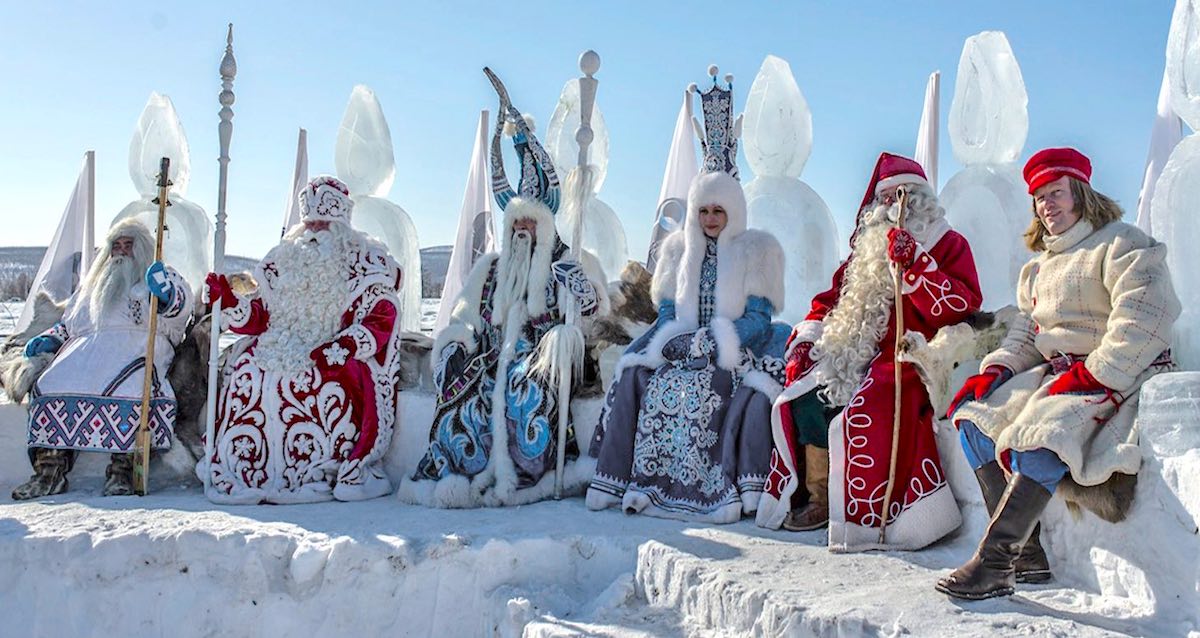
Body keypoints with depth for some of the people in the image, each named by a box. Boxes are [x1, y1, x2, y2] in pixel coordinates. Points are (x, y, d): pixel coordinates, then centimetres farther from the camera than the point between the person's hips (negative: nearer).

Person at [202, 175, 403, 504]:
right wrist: (228, 301, -3)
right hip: (279, 348, 5)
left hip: (337, 356, -5)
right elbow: (260, 317, 16)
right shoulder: (285, 258, 20)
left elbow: (381, 321, -7)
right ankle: (235, 468, -13)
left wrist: (340, 348, -20)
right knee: (246, 371, -22)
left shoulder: (366, 263, 5)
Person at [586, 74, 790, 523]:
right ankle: (627, 480, -26)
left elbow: (759, 317, -2)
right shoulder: (678, 248, 16)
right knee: (635, 373, -24)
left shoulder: (757, 250, 6)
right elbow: (665, 310, 12)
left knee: (757, 383, -35)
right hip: (683, 349, 3)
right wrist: (675, 339, -10)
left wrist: (716, 340, -17)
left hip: (737, 349, -3)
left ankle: (746, 489, -36)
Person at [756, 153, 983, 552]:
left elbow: (960, 308, -10)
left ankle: (873, 516, -21)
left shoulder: (949, 244, 5)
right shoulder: (866, 250, 22)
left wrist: (914, 264, -19)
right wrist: (805, 340, 8)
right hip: (862, 356, 6)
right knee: (804, 399, -12)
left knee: (866, 411, -32)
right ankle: (819, 499, -1)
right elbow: (833, 299, 23)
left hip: (912, 359, -6)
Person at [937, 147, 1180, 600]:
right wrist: (995, 369, 1)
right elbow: (1026, 330, 19)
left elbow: (1143, 322, -16)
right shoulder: (1041, 265, 22)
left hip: (1117, 376, -8)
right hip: (1054, 372, 9)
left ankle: (993, 562, -30)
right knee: (975, 419, -9)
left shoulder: (1122, 245, -4)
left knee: (1039, 440, -32)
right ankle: (1026, 553, -11)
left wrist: (1095, 375, -22)